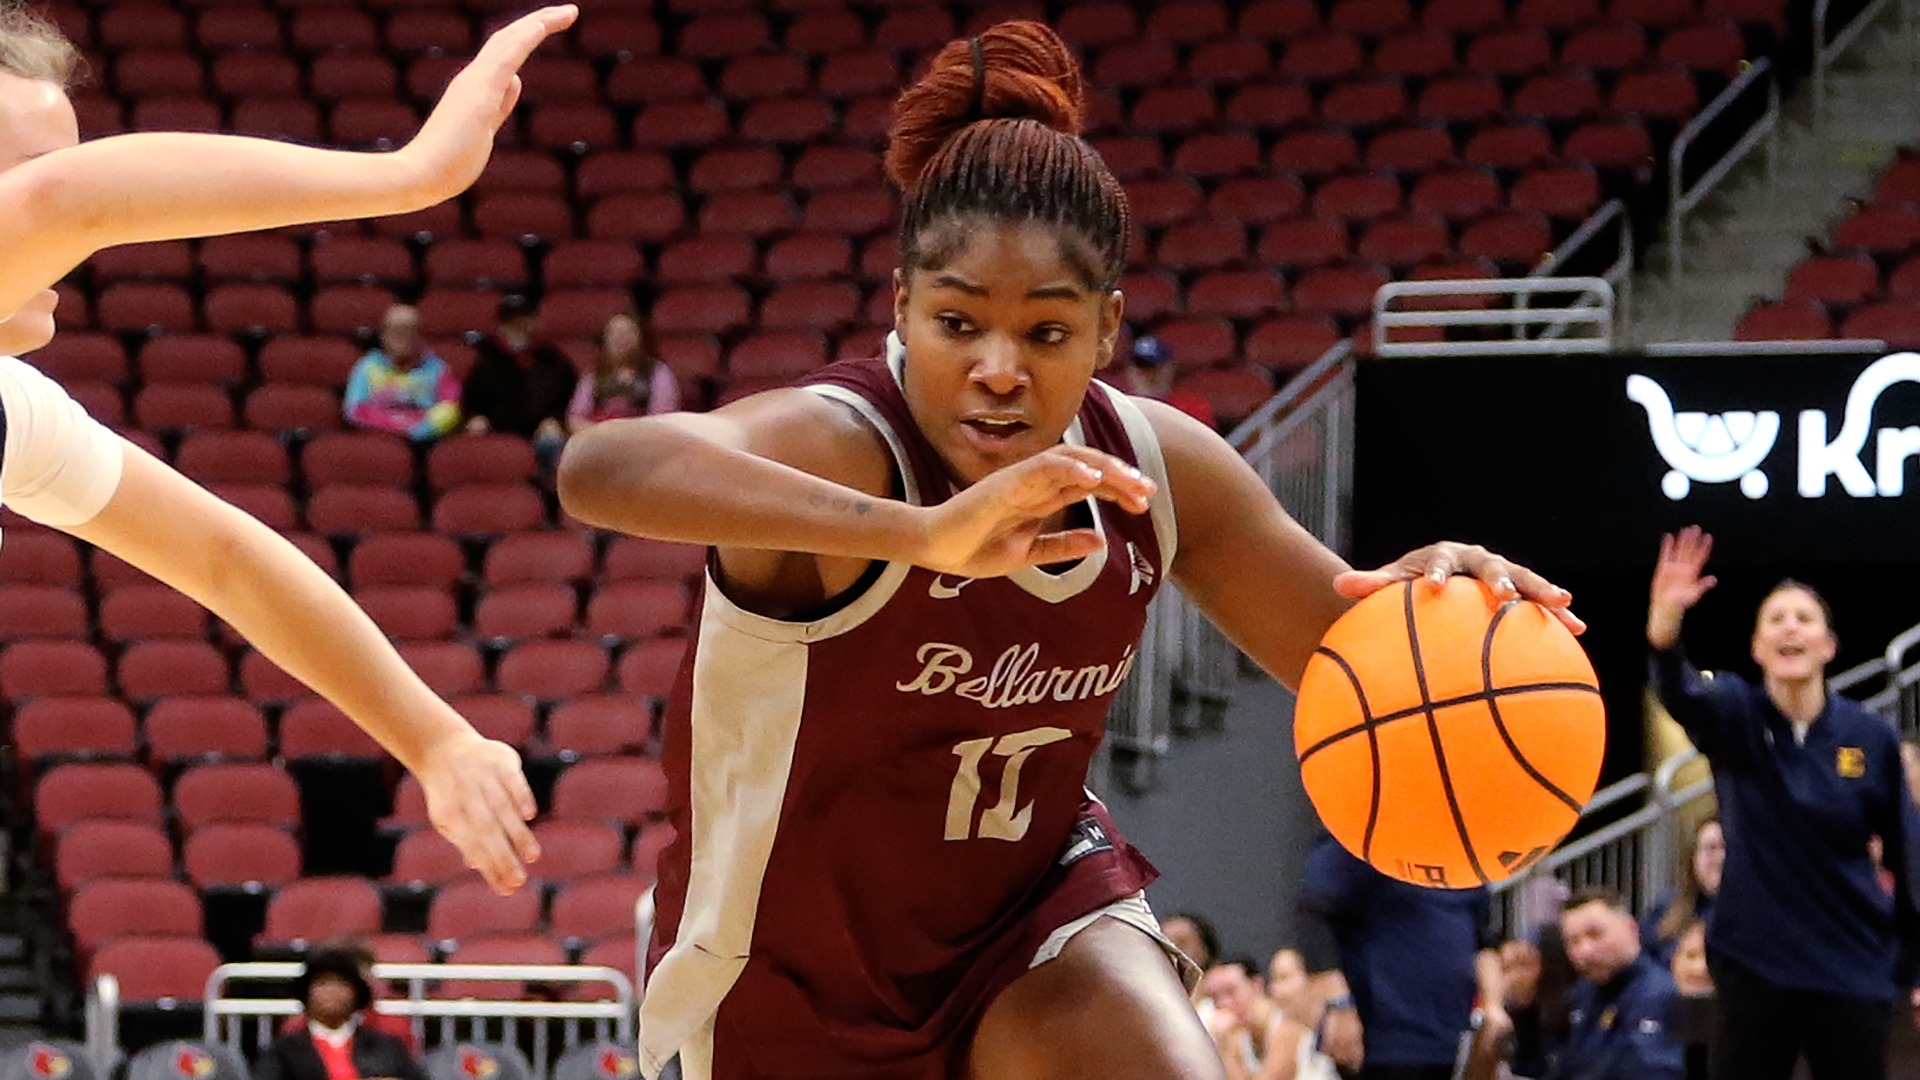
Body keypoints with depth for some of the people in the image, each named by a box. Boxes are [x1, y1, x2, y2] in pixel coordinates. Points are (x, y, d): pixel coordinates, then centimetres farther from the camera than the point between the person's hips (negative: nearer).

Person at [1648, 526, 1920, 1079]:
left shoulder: (1872, 738, -2)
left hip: (1854, 967, 1)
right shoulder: (1736, 716, -4)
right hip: (1755, 961, 0)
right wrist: (1665, 618, -49)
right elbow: (1679, 692, -27)